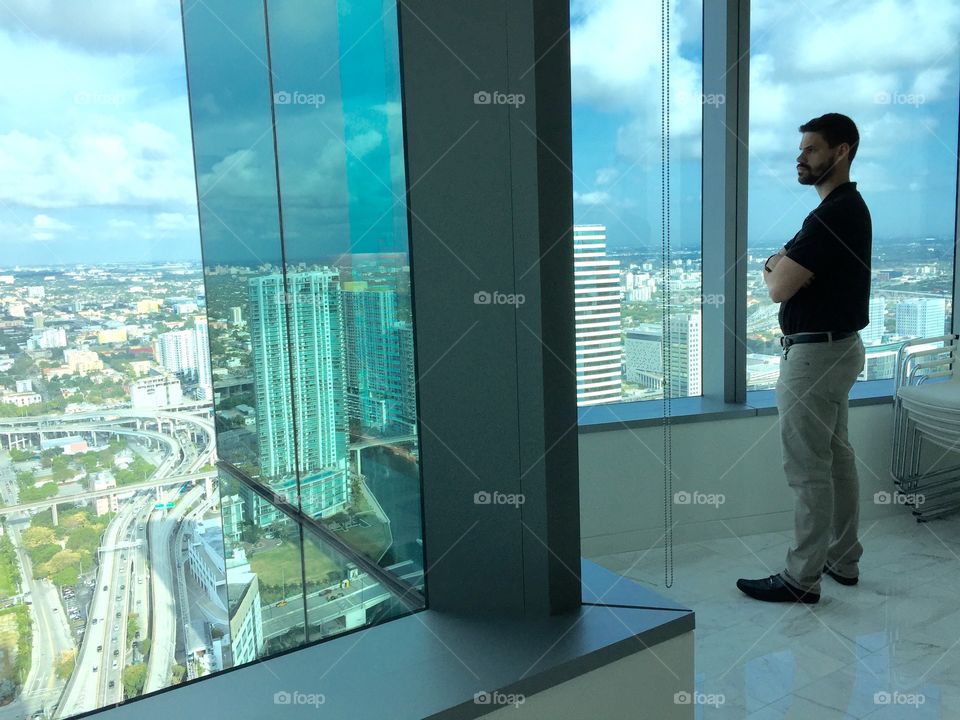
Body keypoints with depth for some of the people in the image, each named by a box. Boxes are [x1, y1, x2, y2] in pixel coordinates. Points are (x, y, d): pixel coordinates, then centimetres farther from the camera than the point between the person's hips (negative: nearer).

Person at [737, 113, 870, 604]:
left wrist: (773, 268, -1)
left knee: (807, 470, -3)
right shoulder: (848, 208, 14)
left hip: (815, 354, -11)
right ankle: (843, 559, 29)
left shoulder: (833, 215, -20)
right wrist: (783, 265, -3)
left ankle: (801, 579, 7)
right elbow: (794, 272, 18)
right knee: (837, 459, 16)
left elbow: (778, 288, -21)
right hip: (837, 348, 11)